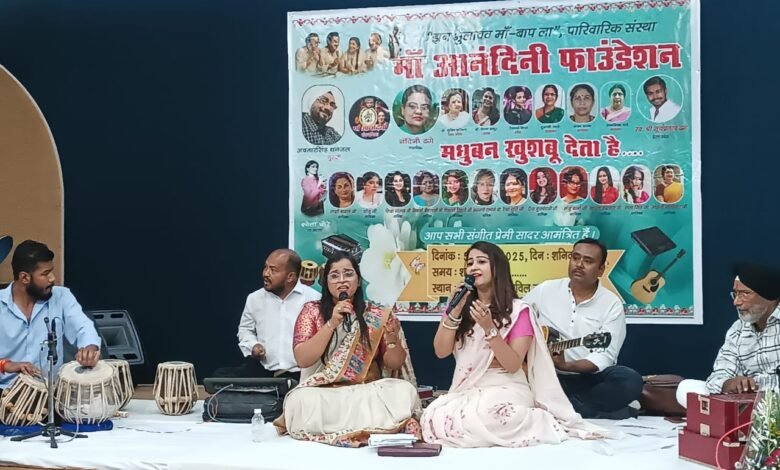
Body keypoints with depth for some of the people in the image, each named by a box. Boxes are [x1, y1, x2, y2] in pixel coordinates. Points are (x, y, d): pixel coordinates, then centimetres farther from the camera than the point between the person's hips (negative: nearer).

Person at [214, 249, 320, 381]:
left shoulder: (313, 299, -1)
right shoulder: (255, 298, 11)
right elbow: (245, 328, 28)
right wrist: (253, 346, 6)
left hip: (300, 373, -4)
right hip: (262, 369, 4)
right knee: (221, 376, -17)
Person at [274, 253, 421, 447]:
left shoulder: (377, 315, 7)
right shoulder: (312, 311, 5)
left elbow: (394, 364, 5)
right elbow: (302, 360, -7)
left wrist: (392, 338, -16)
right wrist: (331, 324, -16)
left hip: (369, 393, 2)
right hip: (323, 393, -2)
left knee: (404, 392, -29)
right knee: (301, 400, -35)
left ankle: (335, 428, -17)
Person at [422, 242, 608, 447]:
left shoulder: (518, 311, -2)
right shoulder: (460, 306, 11)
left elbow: (513, 365, -9)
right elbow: (441, 352, 4)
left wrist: (489, 329, -20)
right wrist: (455, 313, -8)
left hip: (506, 388, -4)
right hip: (466, 390, 4)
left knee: (478, 419, -39)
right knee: (433, 419, -30)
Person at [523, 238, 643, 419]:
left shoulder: (612, 304, -2)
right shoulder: (545, 290, 5)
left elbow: (606, 356, -11)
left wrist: (566, 365, -25)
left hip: (590, 378, 0)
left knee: (630, 381, -29)